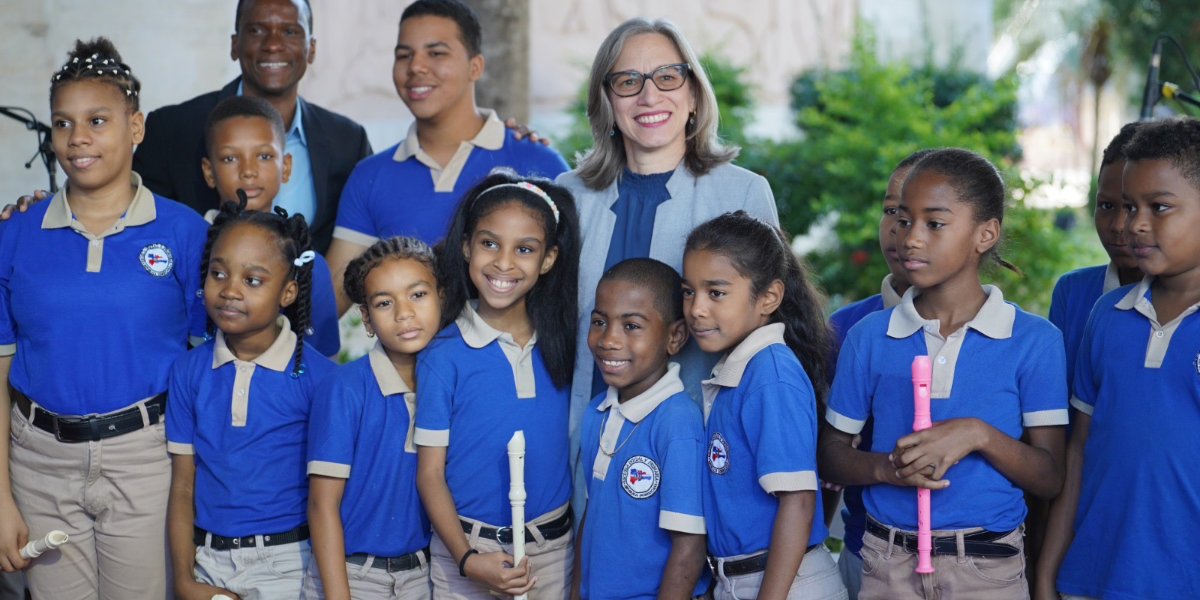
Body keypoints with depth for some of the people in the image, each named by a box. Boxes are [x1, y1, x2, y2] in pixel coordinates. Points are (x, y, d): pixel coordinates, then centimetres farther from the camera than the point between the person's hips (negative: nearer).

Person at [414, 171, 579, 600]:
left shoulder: (561, 346, 1)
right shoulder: (443, 356, -8)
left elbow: (576, 449, 6)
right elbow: (430, 473, -7)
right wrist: (468, 559, -15)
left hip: (555, 552, 3)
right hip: (468, 550, -2)